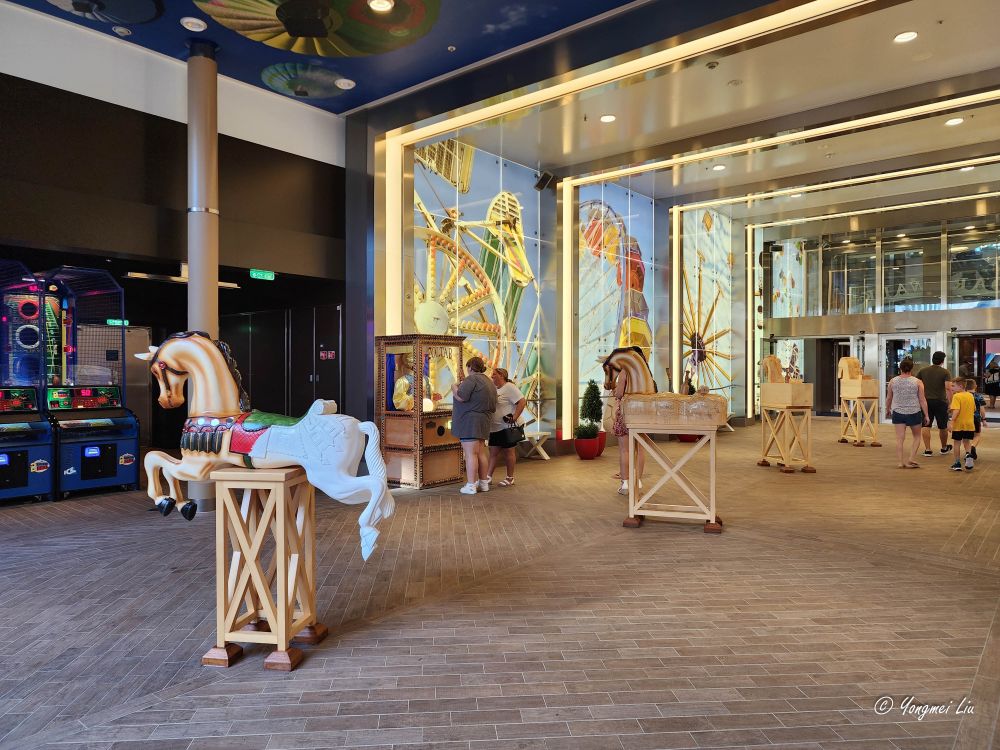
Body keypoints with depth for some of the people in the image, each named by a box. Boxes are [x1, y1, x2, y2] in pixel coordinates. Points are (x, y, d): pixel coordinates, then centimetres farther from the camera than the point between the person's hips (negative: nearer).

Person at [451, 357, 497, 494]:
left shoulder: (472, 379, -13)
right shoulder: (489, 381, 18)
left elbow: (460, 396, -22)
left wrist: (454, 387, -2)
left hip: (470, 420, -9)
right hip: (484, 420, 9)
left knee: (470, 453, -7)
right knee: (481, 453, 13)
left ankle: (471, 485, -7)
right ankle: (483, 483, 17)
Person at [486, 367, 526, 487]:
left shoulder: (509, 387, -12)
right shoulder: (495, 389, 14)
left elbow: (522, 402, -20)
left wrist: (514, 417, -23)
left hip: (507, 427, -8)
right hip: (495, 427, 8)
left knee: (508, 452, 2)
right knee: (493, 451, 8)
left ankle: (510, 478, 11)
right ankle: (488, 476, 12)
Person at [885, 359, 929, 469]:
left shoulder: (893, 381, 0)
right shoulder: (917, 382, -5)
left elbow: (888, 398, 10)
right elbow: (922, 400, -4)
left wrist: (887, 409, 25)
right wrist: (926, 415, 2)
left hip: (897, 413, 1)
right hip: (914, 413, -1)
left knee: (900, 438, 3)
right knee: (917, 437, 15)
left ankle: (899, 462, 0)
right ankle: (911, 459, 5)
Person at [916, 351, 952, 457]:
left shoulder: (923, 370, 4)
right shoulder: (945, 372, -5)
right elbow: (948, 388, -15)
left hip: (926, 401, 2)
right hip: (940, 401, -2)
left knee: (926, 426, 3)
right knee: (943, 427, 13)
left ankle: (927, 449, -1)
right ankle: (944, 448, 29)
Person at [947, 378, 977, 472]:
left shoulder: (957, 396, -15)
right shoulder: (971, 396, 7)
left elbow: (956, 410, -25)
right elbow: (974, 410, 16)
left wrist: (951, 421, -24)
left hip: (958, 424, -6)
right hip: (969, 424, 6)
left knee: (957, 443, 6)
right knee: (967, 442, 18)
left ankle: (957, 464, 11)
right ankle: (969, 454, -11)